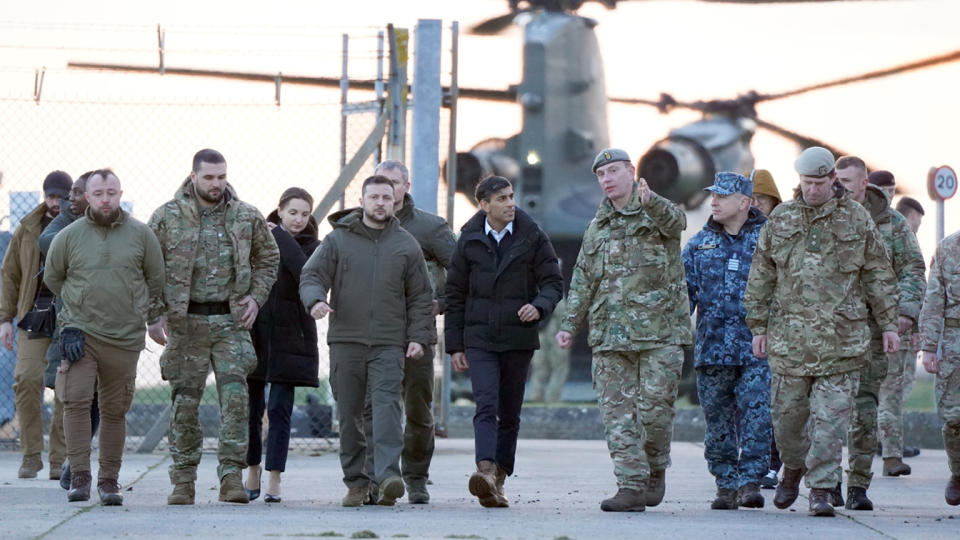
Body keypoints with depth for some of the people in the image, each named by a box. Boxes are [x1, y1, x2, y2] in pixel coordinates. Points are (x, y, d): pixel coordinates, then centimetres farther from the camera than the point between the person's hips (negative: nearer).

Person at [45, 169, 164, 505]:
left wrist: (150, 314, 18)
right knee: (76, 401, -13)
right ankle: (79, 476, -10)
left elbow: (157, 279, 16)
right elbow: (52, 278, 17)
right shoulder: (69, 236, 3)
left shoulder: (141, 234, 4)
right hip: (80, 334, -1)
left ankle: (109, 480, 12)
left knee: (115, 411, 4)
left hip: (125, 338, 1)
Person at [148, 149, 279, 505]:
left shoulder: (246, 217, 6)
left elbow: (268, 258, 19)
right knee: (185, 401, 2)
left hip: (231, 320, 1)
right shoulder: (167, 217, 1)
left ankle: (232, 475, -9)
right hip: (185, 321, -1)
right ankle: (183, 481, 11)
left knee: (235, 395, -11)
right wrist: (154, 313, -5)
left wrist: (256, 297, 6)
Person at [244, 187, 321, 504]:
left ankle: (274, 482, -5)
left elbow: (305, 273, -21)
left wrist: (281, 237, -14)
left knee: (279, 410, -6)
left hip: (288, 338, -2)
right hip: (253, 335, 2)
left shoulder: (311, 247, 1)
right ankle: (252, 474, 22)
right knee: (251, 409, 7)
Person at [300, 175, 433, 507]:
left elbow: (420, 297, 13)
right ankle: (356, 482, 10)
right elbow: (312, 276, 4)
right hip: (345, 341, 1)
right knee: (349, 414, 3)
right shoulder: (338, 239, 8)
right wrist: (316, 299, -18)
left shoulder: (406, 245, 10)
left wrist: (418, 336, 2)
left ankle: (387, 475, -26)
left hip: (389, 344, -1)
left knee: (387, 405, -16)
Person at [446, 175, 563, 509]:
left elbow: (553, 281, 2)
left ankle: (499, 481, 13)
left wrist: (539, 306, -21)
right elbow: (455, 294, 8)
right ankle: (485, 471, -32)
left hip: (518, 337, 1)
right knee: (486, 406, -18)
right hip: (480, 339, -1)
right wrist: (455, 346, 5)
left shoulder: (532, 236, 1)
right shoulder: (469, 240, 3)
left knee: (509, 414, 6)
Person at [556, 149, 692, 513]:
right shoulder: (597, 228, 17)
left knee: (655, 408, -5)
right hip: (611, 334, 5)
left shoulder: (657, 213, 1)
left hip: (660, 331, -5)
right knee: (618, 413, -3)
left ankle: (656, 469, 19)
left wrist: (650, 201, -46)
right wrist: (569, 325, 9)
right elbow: (582, 281, 19)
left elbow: (674, 220, -24)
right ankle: (632, 486, -2)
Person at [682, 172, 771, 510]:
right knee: (718, 419, 5)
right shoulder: (699, 244, 13)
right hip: (712, 347, 3)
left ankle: (750, 482, -7)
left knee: (756, 414, -12)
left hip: (757, 346, -3)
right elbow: (683, 291, 11)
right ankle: (726, 486, 12)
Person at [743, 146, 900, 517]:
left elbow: (878, 275, 9)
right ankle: (793, 468, 33)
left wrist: (889, 323, 5)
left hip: (842, 336, -2)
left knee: (831, 417, -6)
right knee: (787, 412, 7)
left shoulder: (857, 219, 5)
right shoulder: (781, 219, 8)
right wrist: (758, 326, 8)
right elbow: (761, 276, 11)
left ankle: (821, 488, -2)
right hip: (790, 332, 2)